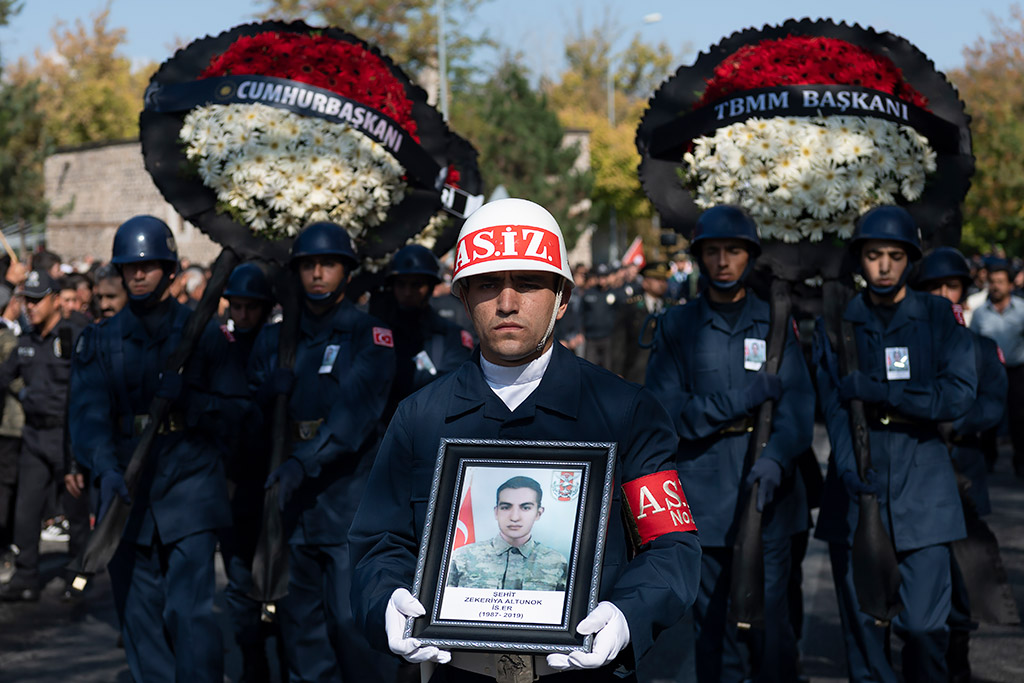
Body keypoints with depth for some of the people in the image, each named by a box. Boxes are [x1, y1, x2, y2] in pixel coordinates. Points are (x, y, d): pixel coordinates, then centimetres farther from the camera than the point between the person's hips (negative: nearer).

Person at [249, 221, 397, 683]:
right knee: (299, 622, 8)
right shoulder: (274, 340, 12)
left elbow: (356, 409, -16)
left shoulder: (369, 335, -3)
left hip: (351, 502, -5)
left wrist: (304, 463, -26)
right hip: (291, 506, 5)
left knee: (353, 621, -9)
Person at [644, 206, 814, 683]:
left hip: (766, 491, 0)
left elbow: (798, 404, -2)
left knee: (770, 615, -3)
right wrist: (744, 398, -11)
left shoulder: (775, 322, 10)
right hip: (704, 494, 0)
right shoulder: (677, 326, 9)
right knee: (714, 620, 2)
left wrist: (776, 459, -21)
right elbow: (664, 410, -2)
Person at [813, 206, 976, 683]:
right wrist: (850, 468, -22)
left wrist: (875, 390, -13)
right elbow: (833, 406, -4)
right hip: (858, 488, 1)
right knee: (862, 626, 3)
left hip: (922, 487, -1)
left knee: (923, 625, -8)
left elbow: (959, 396, -7)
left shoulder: (940, 318, 6)